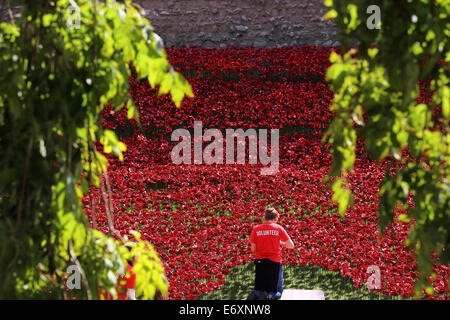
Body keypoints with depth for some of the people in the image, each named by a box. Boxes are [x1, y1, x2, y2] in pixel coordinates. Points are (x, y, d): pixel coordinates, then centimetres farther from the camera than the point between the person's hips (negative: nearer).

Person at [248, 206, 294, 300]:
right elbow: (291, 246, 1)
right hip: (274, 263, -2)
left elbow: (253, 250, 3)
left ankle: (255, 295, -20)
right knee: (277, 292, 10)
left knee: (259, 290, 15)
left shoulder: (256, 229, 0)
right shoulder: (278, 228, -4)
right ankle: (269, 296, -24)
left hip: (260, 262, 2)